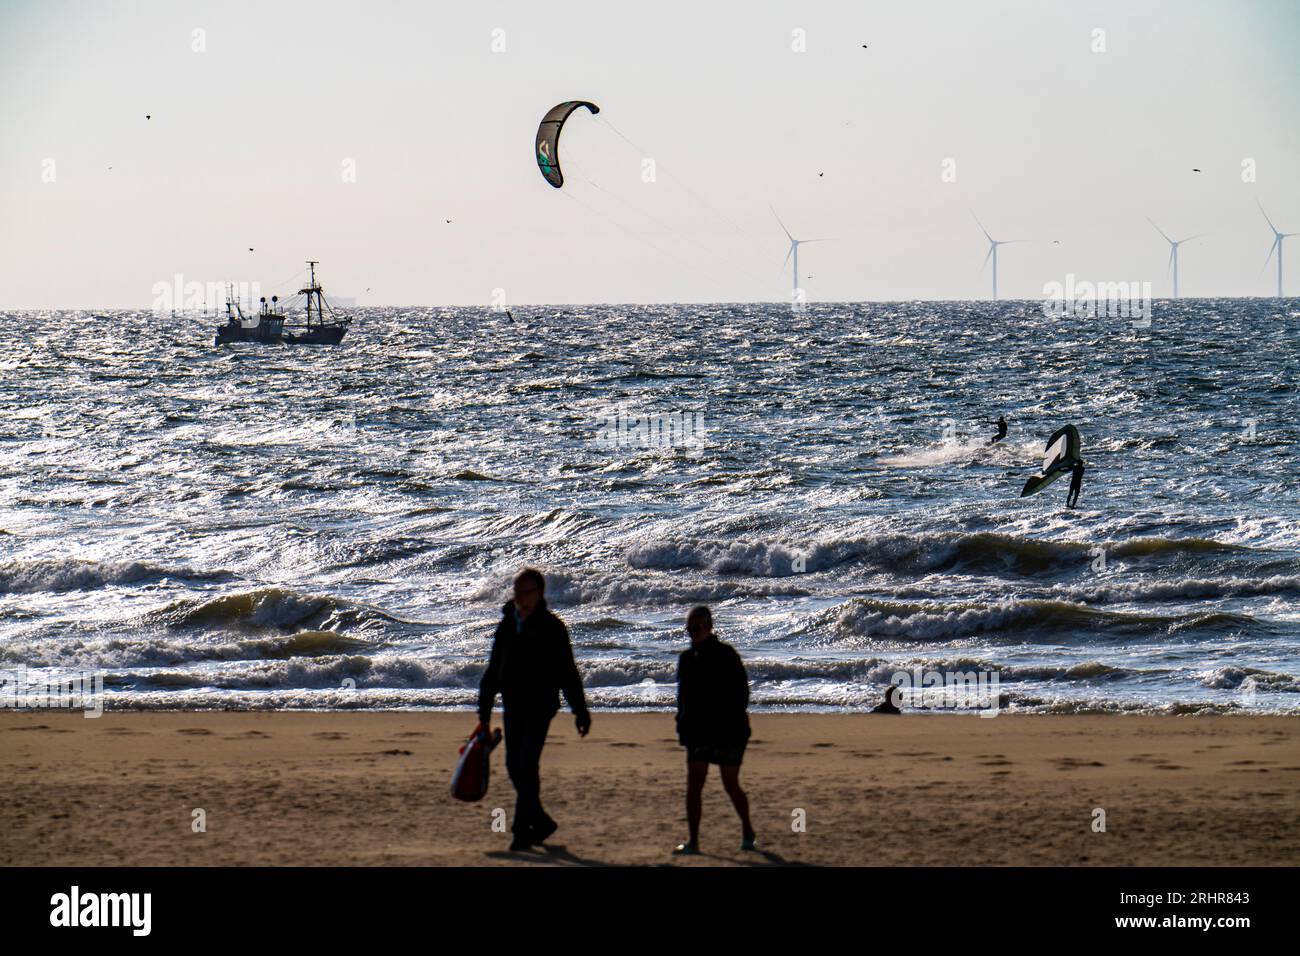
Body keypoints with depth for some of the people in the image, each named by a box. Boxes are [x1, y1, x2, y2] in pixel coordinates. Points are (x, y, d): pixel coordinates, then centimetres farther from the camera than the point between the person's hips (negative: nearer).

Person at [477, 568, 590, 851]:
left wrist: (580, 711, -6)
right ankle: (541, 821, 20)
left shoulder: (551, 627, -6)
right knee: (514, 766, 6)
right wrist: (484, 710, 16)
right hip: (513, 706, 6)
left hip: (540, 705, -6)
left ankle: (522, 829, -10)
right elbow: (493, 670, 17)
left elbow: (567, 672, -5)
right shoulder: (507, 625, 10)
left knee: (527, 765, -12)